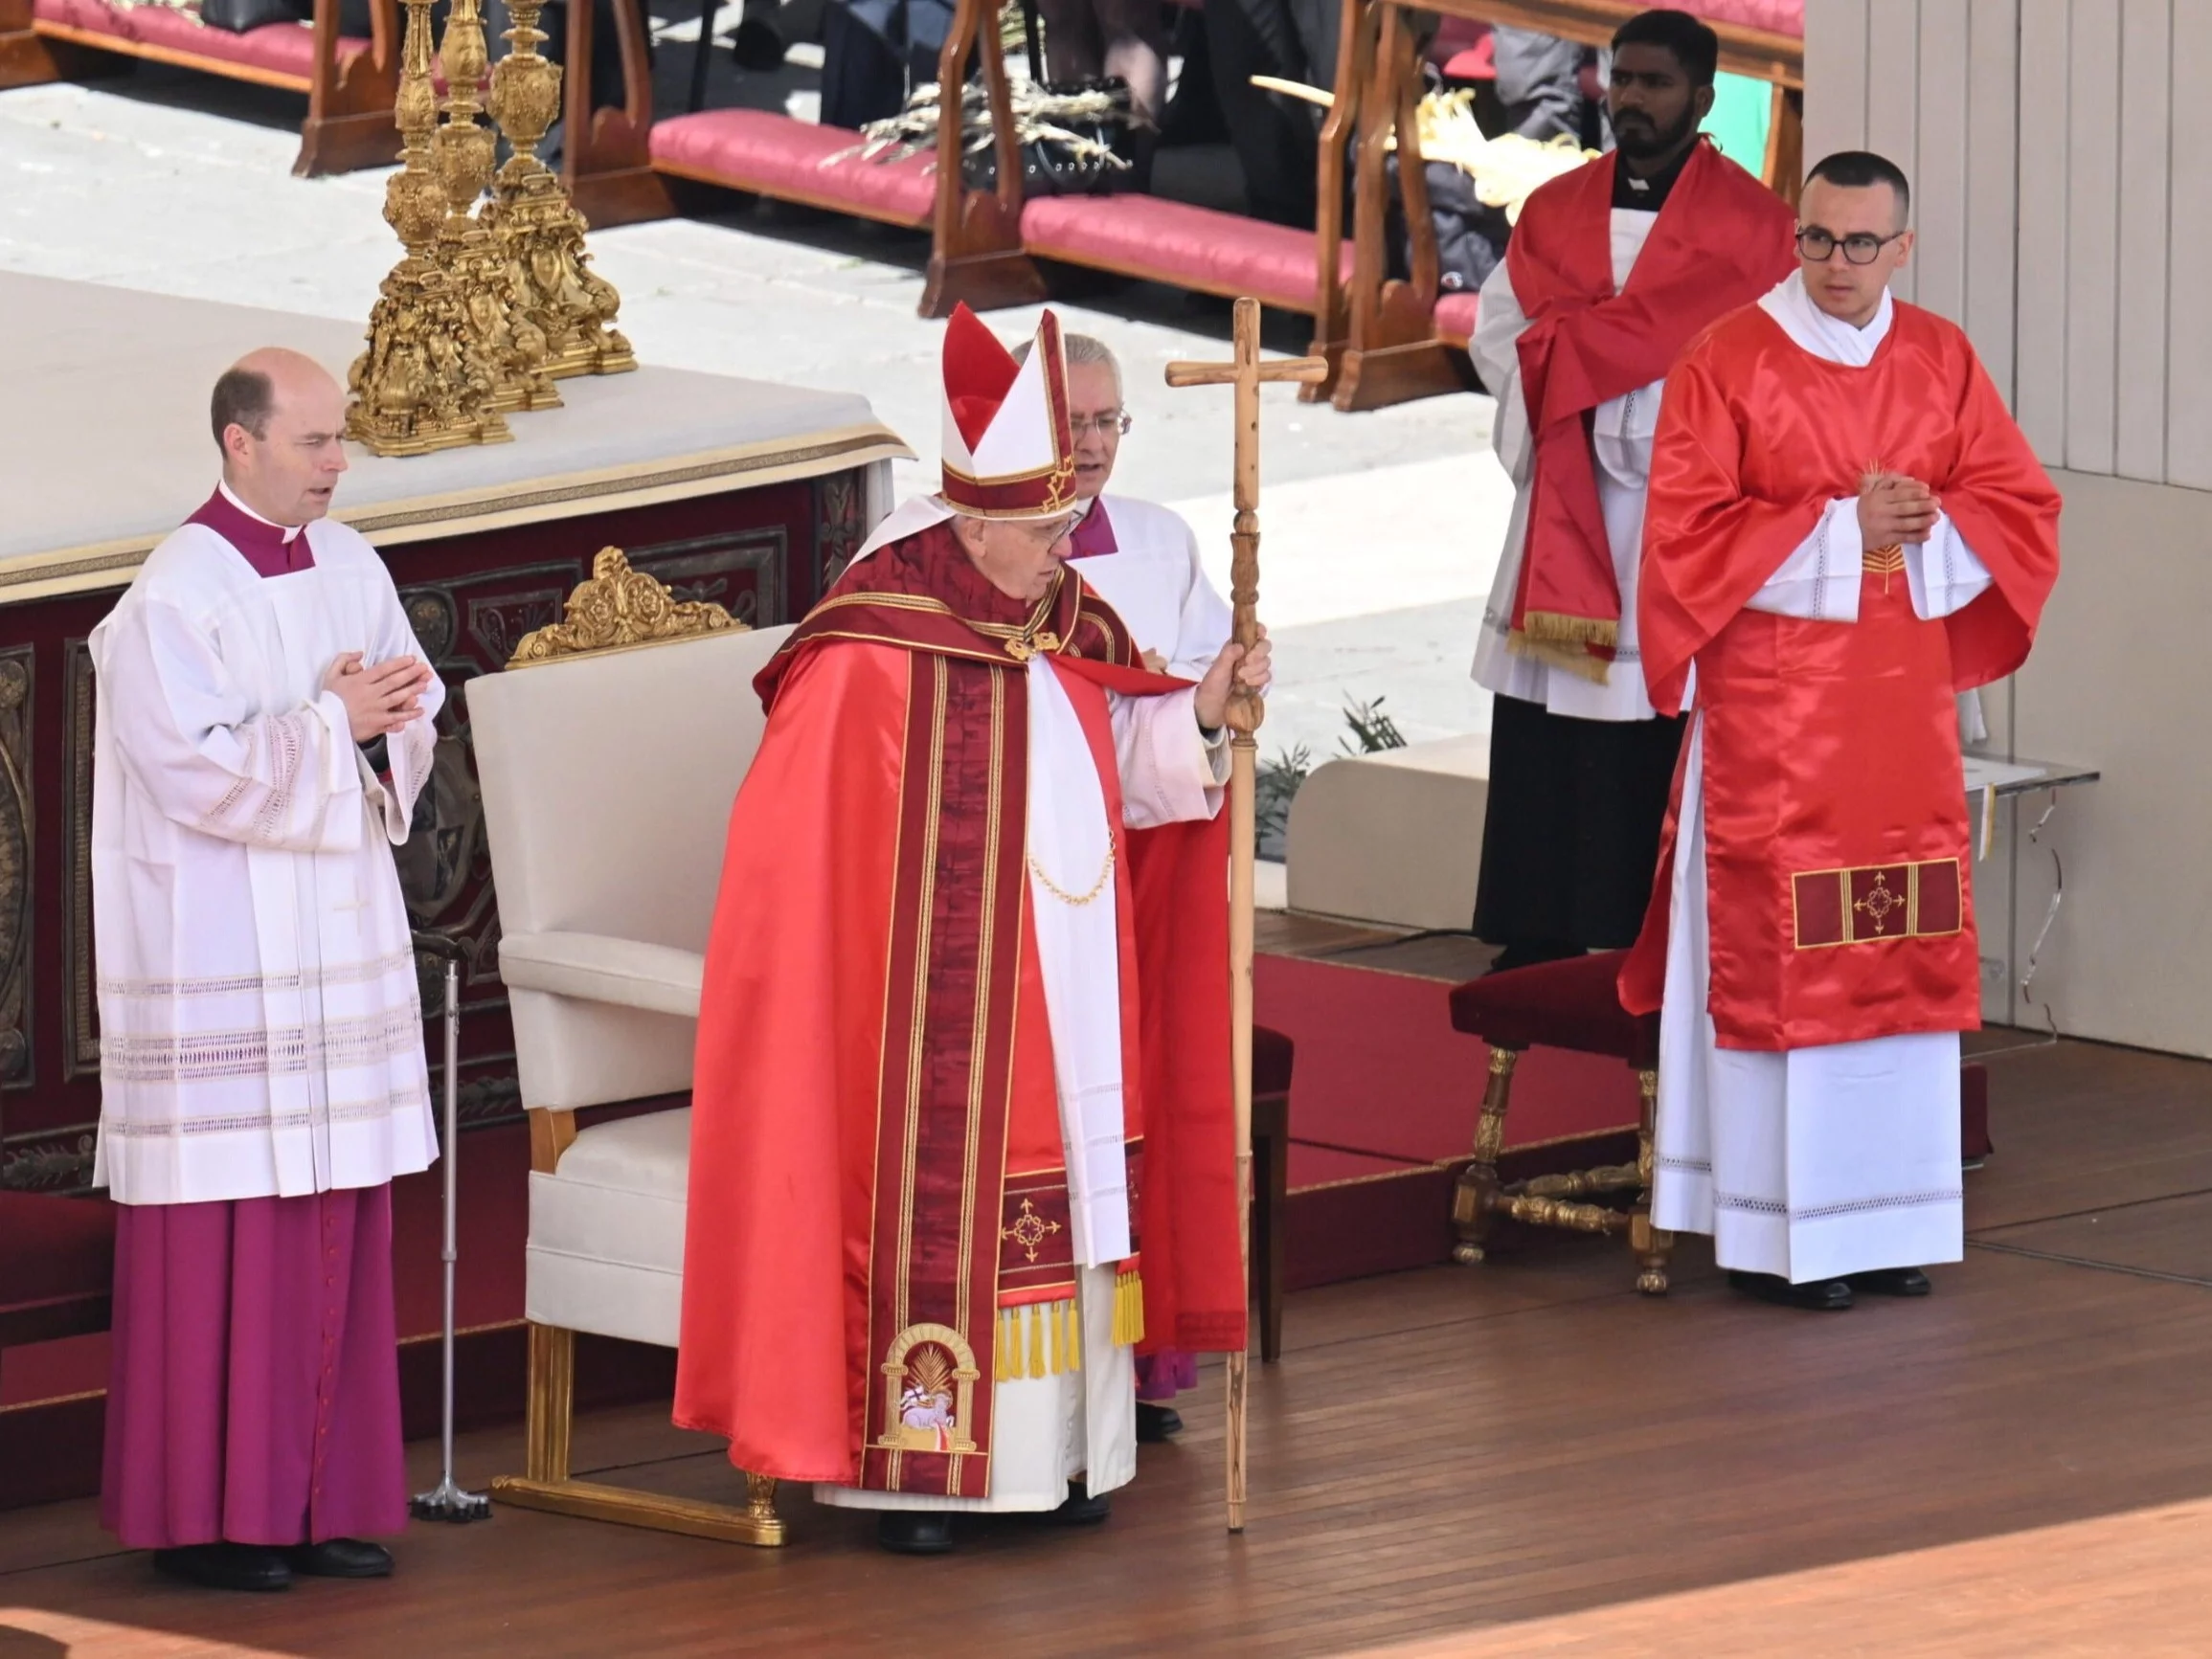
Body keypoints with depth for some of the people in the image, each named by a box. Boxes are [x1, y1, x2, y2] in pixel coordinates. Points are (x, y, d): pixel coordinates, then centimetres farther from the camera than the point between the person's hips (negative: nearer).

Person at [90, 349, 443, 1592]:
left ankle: (320, 1498, 13)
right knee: (227, 1234, -4)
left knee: (340, 1225, 7)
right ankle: (206, 1514, 3)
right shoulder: (177, 596, -13)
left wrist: (388, 716, -7)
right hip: (225, 961, -7)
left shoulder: (351, 568, 9)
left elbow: (414, 722, 15)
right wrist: (333, 720, -13)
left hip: (343, 949, 7)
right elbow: (199, 770, -18)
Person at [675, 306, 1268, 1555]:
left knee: (1061, 1206, 10)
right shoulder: (873, 655, -17)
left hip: (1063, 1000, 7)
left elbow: (1119, 773, 12)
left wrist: (1200, 714, -4)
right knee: (933, 1214, -4)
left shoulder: (1069, 626, 6)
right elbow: (801, 849, -15)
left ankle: (1053, 1453, 17)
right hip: (933, 1010, -7)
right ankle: (908, 1467, 2)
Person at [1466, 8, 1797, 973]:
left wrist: (1570, 352, -11)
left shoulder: (1746, 224, -1)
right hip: (1561, 525, 4)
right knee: (1544, 756, 3)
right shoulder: (1555, 212, 14)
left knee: (1661, 761, -6)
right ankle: (1538, 952, 7)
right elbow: (1499, 338, 8)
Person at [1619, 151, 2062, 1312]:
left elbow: (2022, 512, 7)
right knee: (1772, 954, -4)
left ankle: (1881, 1217, 12)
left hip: (1903, 704, 4)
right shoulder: (1727, 365, -5)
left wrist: (1923, 528, -12)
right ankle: (1771, 1231, 0)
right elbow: (1687, 530, -11)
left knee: (1899, 956, 5)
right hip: (1769, 708, -4)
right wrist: (1844, 530, -15)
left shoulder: (1941, 363, 7)